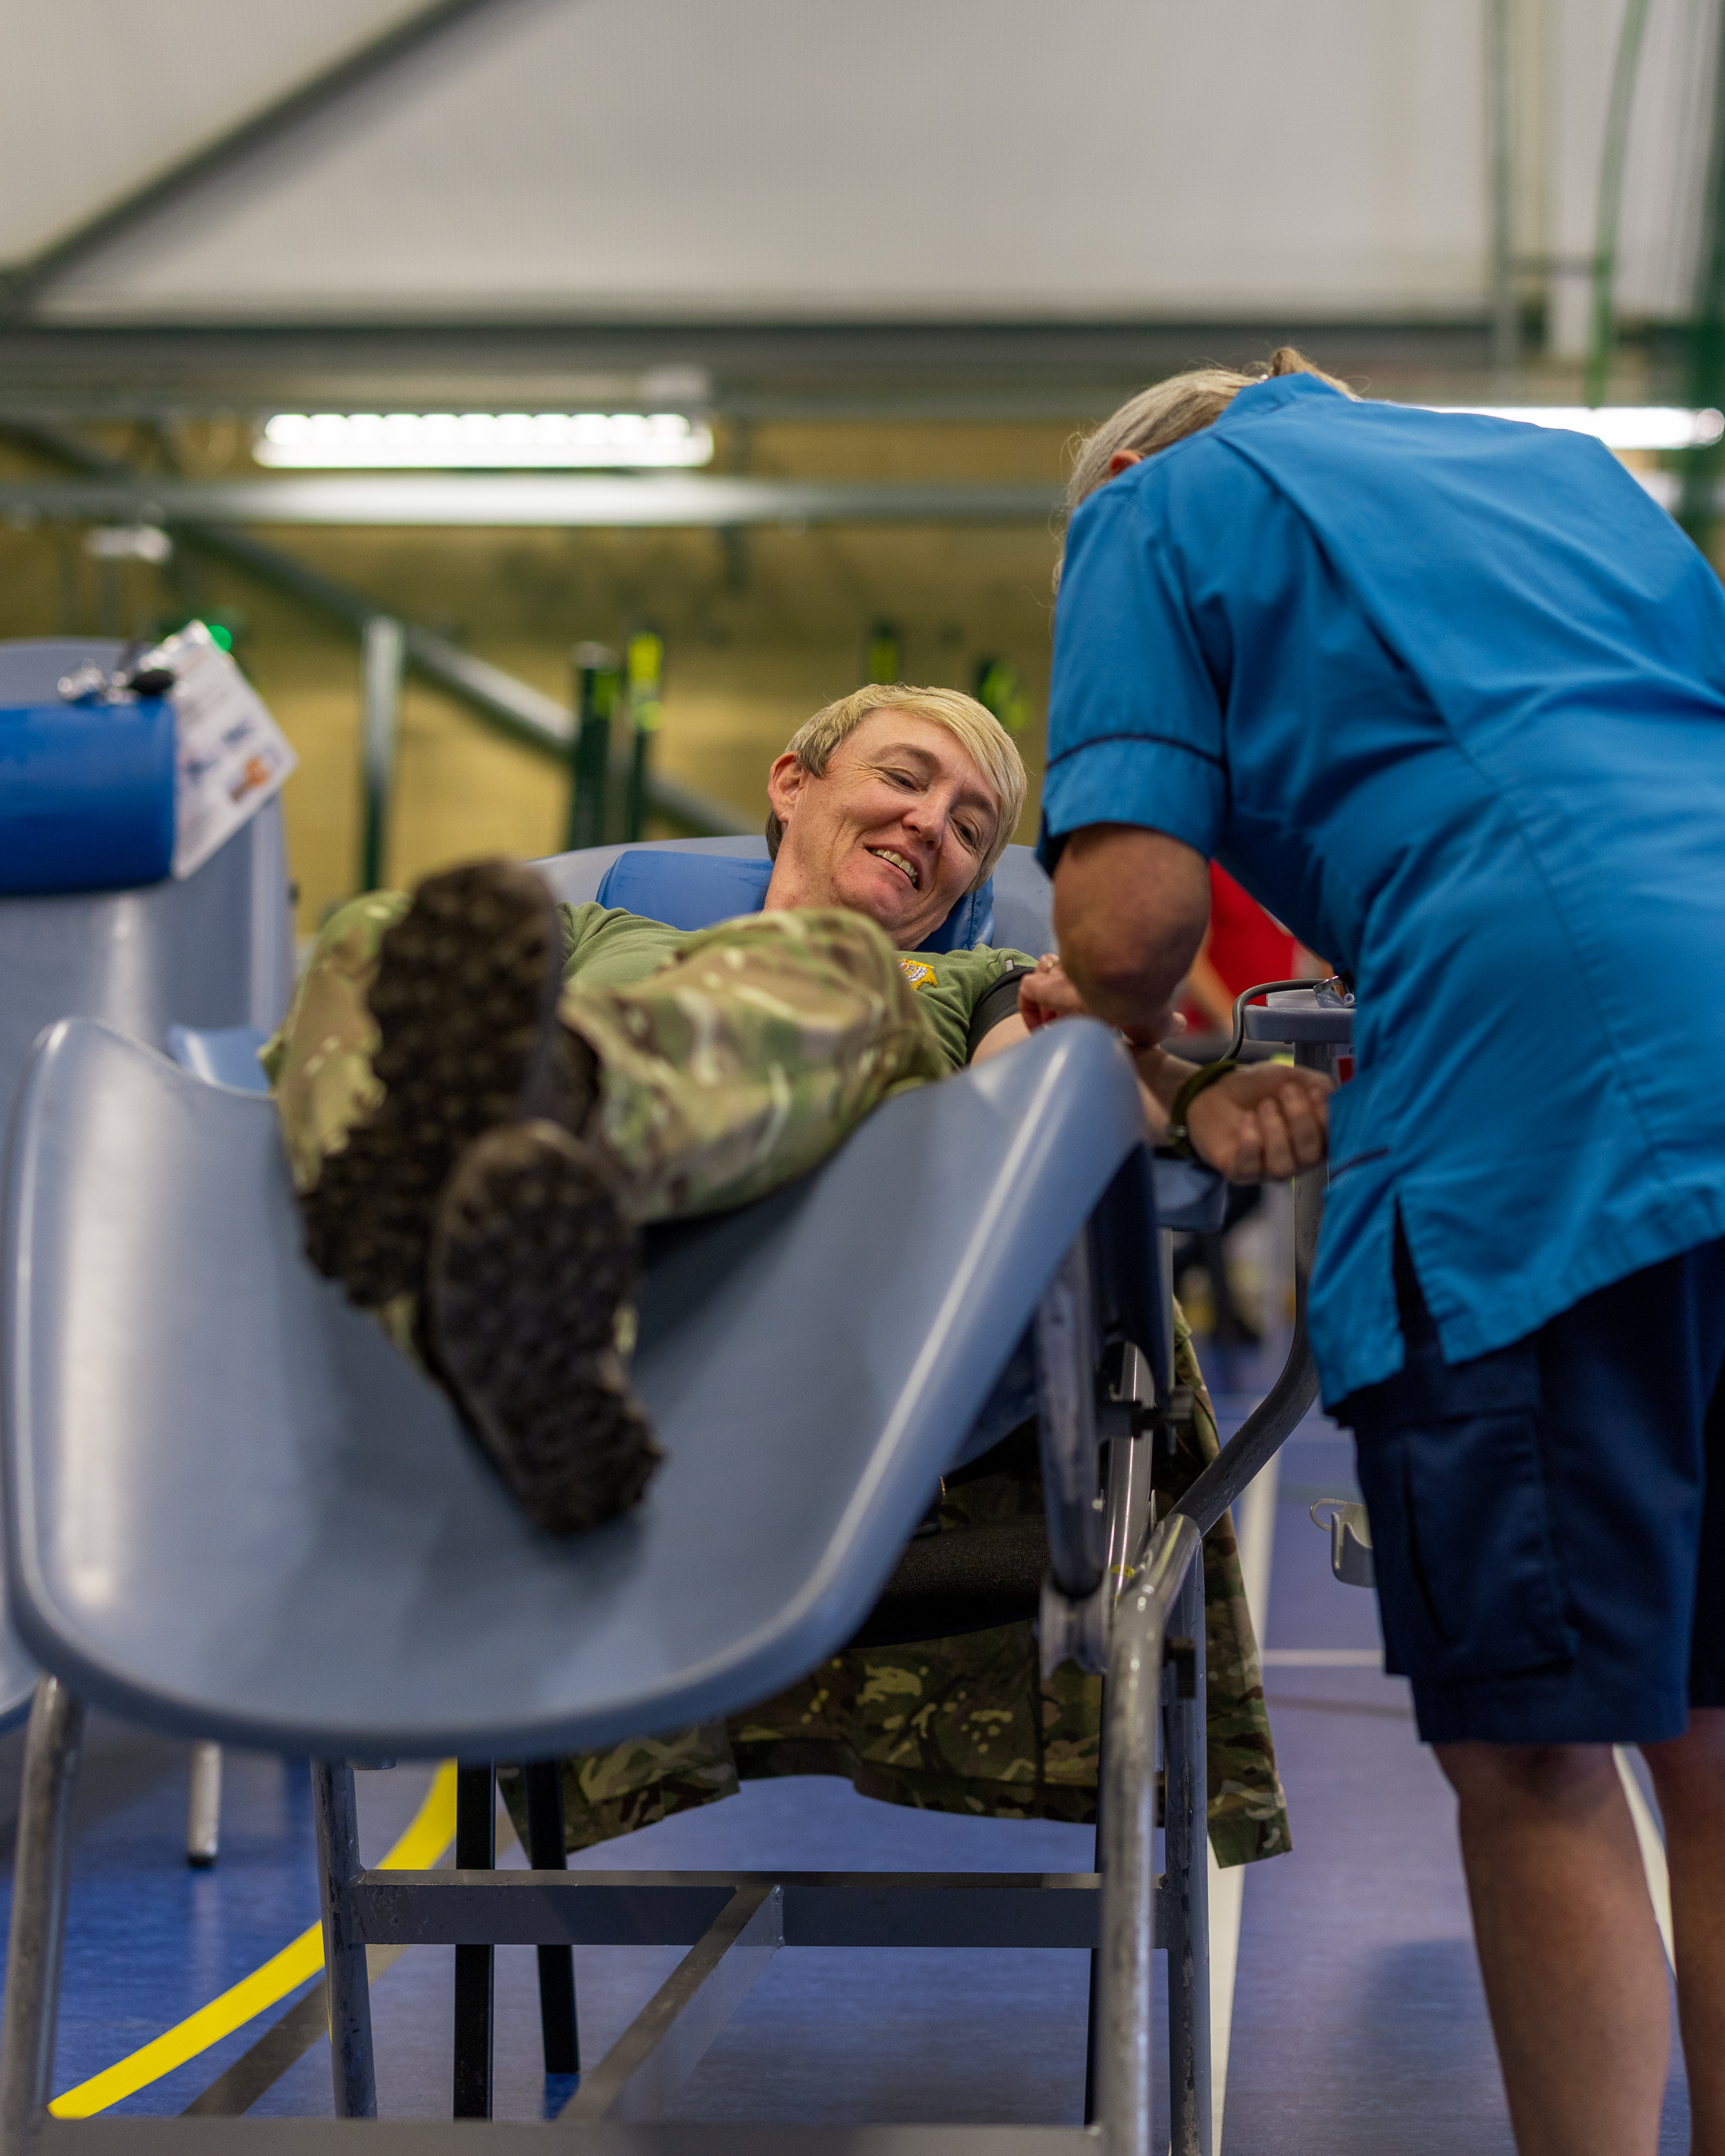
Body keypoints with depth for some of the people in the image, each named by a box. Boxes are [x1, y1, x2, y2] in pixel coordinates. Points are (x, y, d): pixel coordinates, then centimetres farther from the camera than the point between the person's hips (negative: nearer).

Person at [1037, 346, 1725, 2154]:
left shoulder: (1158, 507, 15)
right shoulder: (1572, 467, 33)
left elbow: (1129, 917, 1)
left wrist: (1151, 1064, 23)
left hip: (1547, 1121, -6)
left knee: (1531, 1753, 0)